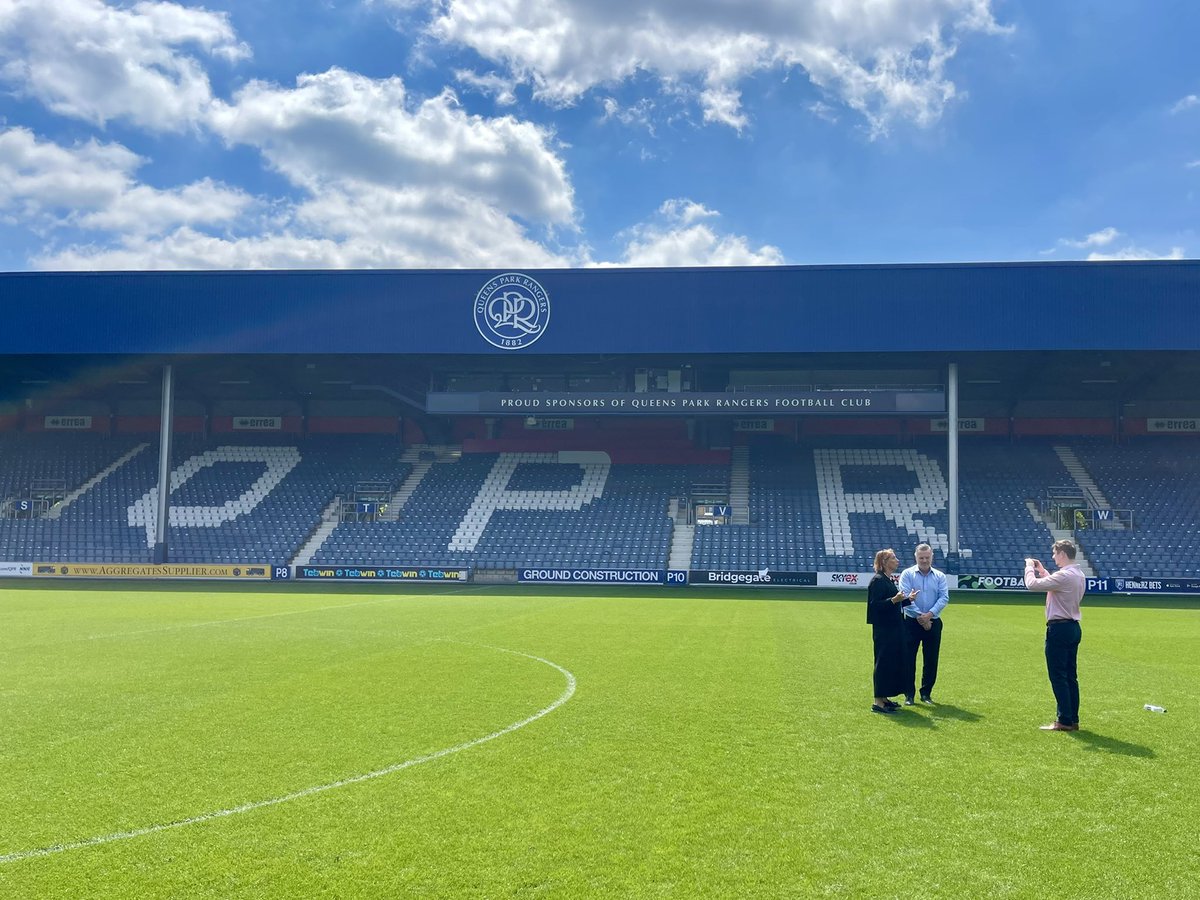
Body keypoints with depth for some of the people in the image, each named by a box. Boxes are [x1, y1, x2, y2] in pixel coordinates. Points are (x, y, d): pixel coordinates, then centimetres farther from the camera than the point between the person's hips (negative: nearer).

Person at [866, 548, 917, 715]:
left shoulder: (889, 580, 14)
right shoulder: (878, 581, -14)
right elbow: (875, 605, -21)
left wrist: (907, 599, 12)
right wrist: (894, 600, -29)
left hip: (893, 628, 10)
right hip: (883, 629, -10)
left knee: (893, 662, 13)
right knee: (883, 662, -6)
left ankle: (884, 698, 22)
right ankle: (878, 702, -1)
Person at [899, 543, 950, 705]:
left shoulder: (940, 576, 6)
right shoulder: (907, 574, -1)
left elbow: (944, 598, -4)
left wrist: (929, 614, -17)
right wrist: (920, 616, -16)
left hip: (933, 623, 3)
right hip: (912, 622, -2)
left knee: (931, 659, 7)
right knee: (908, 659, -1)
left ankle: (926, 693, 19)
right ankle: (909, 694, 7)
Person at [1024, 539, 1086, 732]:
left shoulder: (1064, 576, -20)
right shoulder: (1079, 575, 11)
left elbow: (1032, 584, -20)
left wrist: (1029, 567, -3)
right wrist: (1041, 570, 20)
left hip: (1059, 628, -10)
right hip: (1073, 628, 10)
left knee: (1058, 676, -4)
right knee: (1070, 676, 13)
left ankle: (1064, 720, -1)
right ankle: (1073, 720, 18)